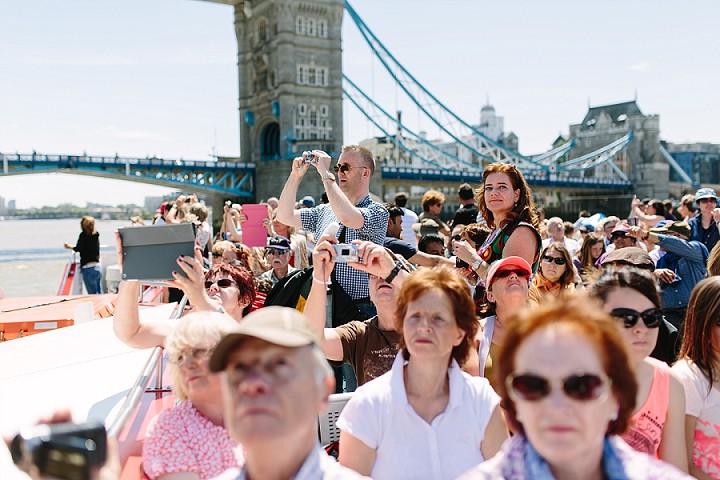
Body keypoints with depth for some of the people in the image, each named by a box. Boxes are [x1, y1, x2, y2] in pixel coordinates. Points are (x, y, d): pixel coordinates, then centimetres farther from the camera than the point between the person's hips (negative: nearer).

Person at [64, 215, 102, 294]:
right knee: (100, 294, 9)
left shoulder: (83, 235, -7)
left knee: (93, 295, -3)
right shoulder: (96, 235, 10)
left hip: (88, 268, -6)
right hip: (98, 267, 6)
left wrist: (70, 247, 4)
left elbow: (79, 248, -14)